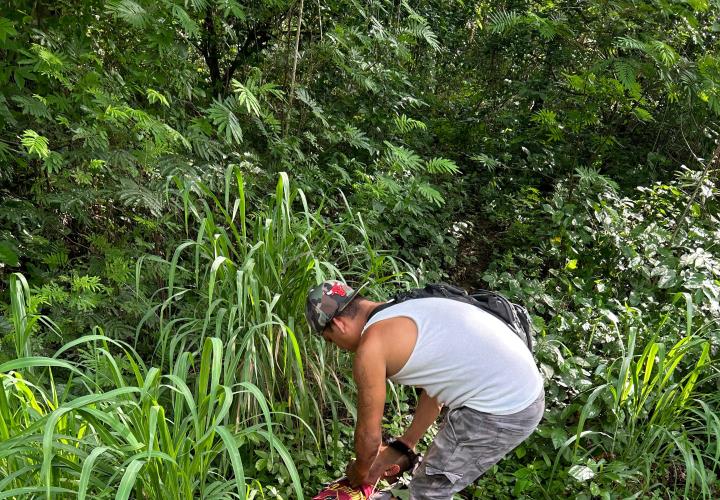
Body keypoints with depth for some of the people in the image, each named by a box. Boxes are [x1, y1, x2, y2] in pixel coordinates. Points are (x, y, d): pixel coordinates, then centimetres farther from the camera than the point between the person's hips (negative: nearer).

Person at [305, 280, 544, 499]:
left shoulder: (370, 347, -11)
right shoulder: (404, 314, 16)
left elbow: (369, 434, 0)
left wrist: (360, 471, 21)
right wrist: (403, 447, 34)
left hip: (500, 411, -9)